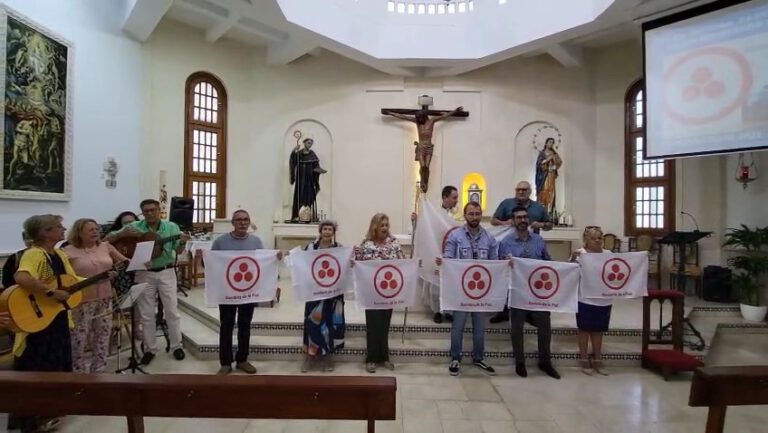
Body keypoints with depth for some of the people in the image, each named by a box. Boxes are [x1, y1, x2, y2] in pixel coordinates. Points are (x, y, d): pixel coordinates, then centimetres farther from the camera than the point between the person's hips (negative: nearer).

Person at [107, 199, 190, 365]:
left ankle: (176, 346, 18)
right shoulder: (134, 227, 0)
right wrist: (122, 233, -21)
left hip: (166, 272, 0)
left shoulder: (171, 227, 0)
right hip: (144, 274, 1)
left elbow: (178, 251, -2)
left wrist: (182, 242, -24)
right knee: (146, 314, 8)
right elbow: (108, 239, -1)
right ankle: (149, 349, 22)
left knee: (172, 311, 5)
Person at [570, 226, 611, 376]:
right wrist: (573, 259, -33)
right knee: (584, 329, 7)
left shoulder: (608, 254, 5)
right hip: (585, 299, -4)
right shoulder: (580, 253, -8)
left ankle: (597, 361, 27)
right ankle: (584, 360, 20)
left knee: (598, 330, 15)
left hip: (603, 299, 4)